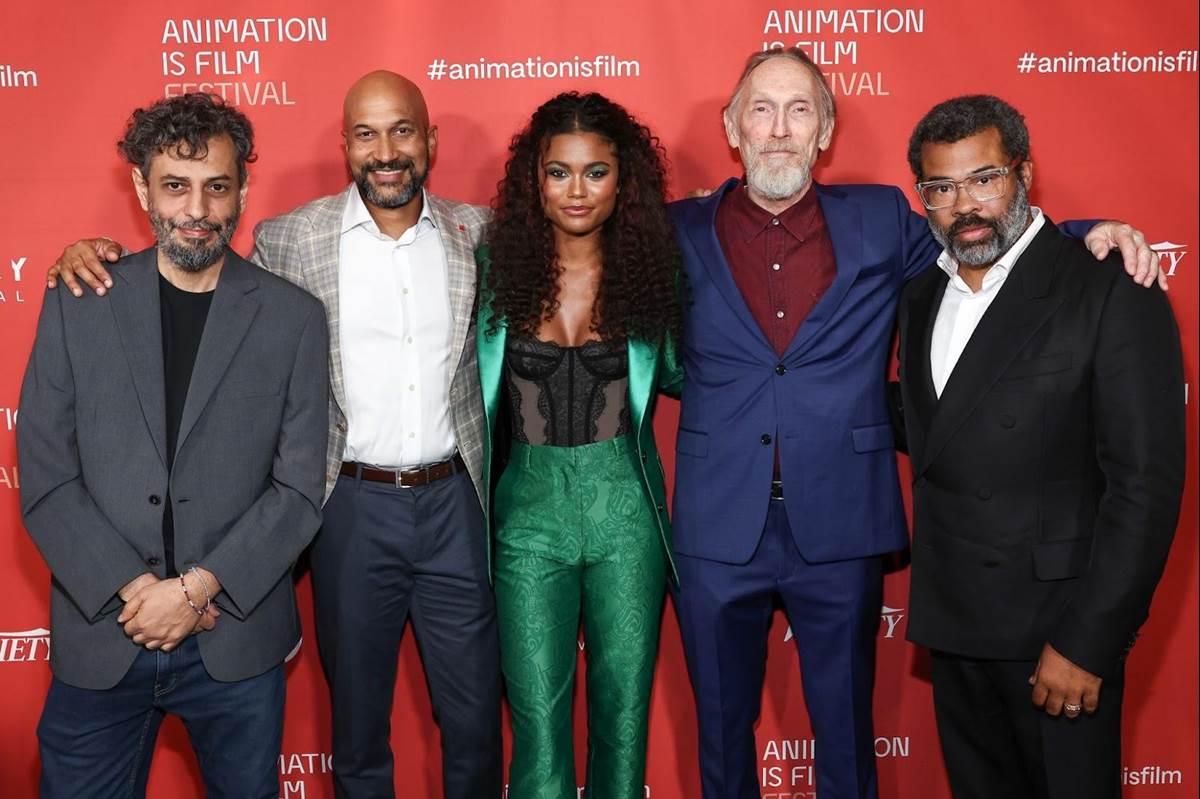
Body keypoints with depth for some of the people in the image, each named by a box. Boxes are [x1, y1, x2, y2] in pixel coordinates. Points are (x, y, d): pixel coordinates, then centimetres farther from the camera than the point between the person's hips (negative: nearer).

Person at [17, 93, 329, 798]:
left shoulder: (294, 317, -1)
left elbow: (299, 489, -3)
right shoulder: (77, 304, 1)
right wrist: (134, 590, -12)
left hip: (239, 646, 0)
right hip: (99, 642, 1)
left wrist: (196, 588, -12)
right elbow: (45, 479, -2)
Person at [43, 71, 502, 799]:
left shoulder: (477, 232, 2)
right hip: (354, 503, -1)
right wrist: (103, 253, -7)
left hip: (456, 500, 1)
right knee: (357, 719, 15)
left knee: (475, 717, 13)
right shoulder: (292, 239, -2)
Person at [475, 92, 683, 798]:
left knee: (625, 710, 11)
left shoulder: (651, 268, 0)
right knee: (538, 719, 4)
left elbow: (676, 374, 12)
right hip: (529, 509, -1)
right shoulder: (496, 265, -2)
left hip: (627, 509, 1)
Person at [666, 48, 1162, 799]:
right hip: (720, 530, 0)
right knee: (722, 731, 16)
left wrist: (1093, 233, 0)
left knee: (846, 732, 15)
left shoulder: (881, 222, 3)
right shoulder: (687, 231, 2)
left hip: (840, 530, 0)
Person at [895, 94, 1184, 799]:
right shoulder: (922, 297, 10)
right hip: (952, 627, 6)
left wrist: (1088, 642, -18)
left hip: (1058, 631, -6)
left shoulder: (1110, 293, -12)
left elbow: (1146, 484, -16)